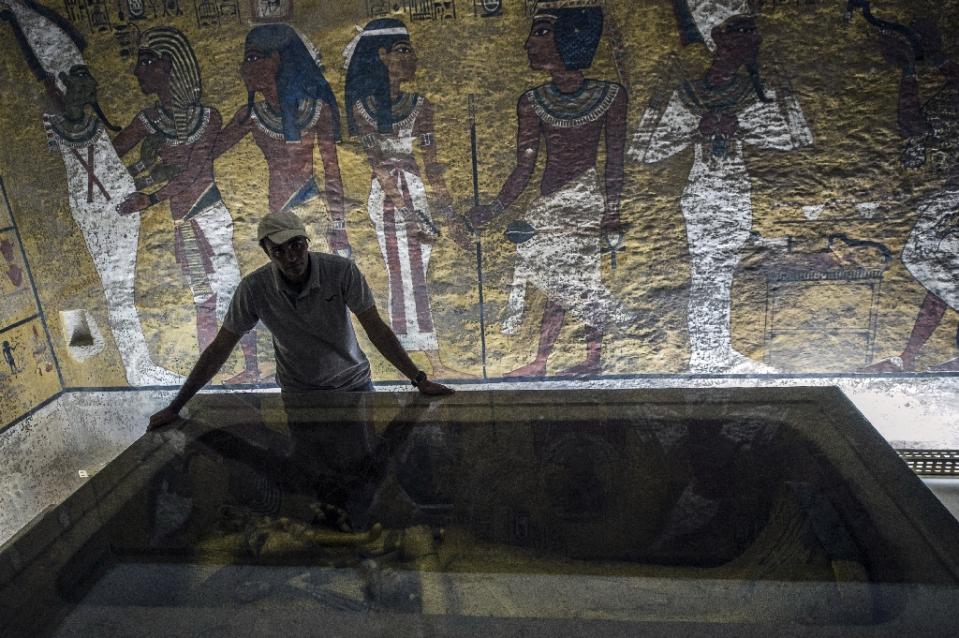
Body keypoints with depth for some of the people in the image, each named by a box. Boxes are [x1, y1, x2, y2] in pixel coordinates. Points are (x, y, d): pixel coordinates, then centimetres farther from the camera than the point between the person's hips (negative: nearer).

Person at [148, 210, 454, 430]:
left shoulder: (342, 271, -22)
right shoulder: (254, 288, -18)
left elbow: (377, 330, -20)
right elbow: (219, 349, -10)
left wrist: (420, 380, -25)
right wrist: (175, 407, -9)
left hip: (353, 384, 0)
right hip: (298, 393, 1)